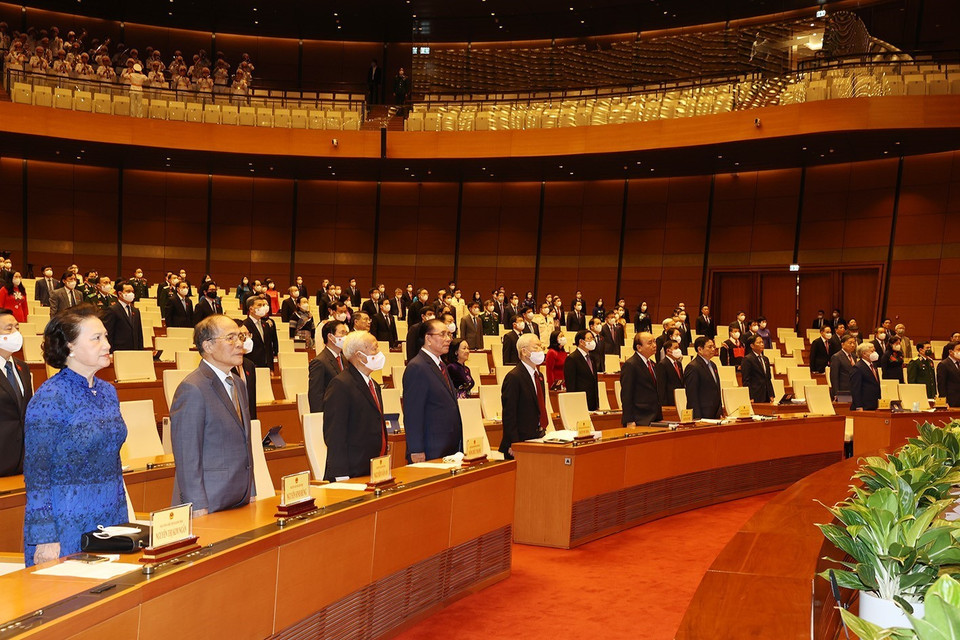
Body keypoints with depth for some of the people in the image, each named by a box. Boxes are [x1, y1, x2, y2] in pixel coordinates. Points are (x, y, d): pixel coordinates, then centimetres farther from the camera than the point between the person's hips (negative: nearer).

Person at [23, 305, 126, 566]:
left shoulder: (108, 392, 8)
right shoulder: (49, 398, -14)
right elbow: (36, 474, -14)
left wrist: (125, 518, 15)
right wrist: (45, 539, -16)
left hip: (112, 523, 7)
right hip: (67, 527, -7)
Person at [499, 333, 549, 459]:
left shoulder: (538, 375, 16)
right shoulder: (514, 377, -13)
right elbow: (509, 414, -17)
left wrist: (543, 433, 15)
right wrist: (514, 445, -20)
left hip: (537, 440, 8)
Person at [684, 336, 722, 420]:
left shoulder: (712, 365, 17)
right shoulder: (693, 367, -12)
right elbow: (692, 396, -16)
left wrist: (720, 413, 16)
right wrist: (698, 418, -20)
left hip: (715, 415, 8)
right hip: (702, 416, -8)